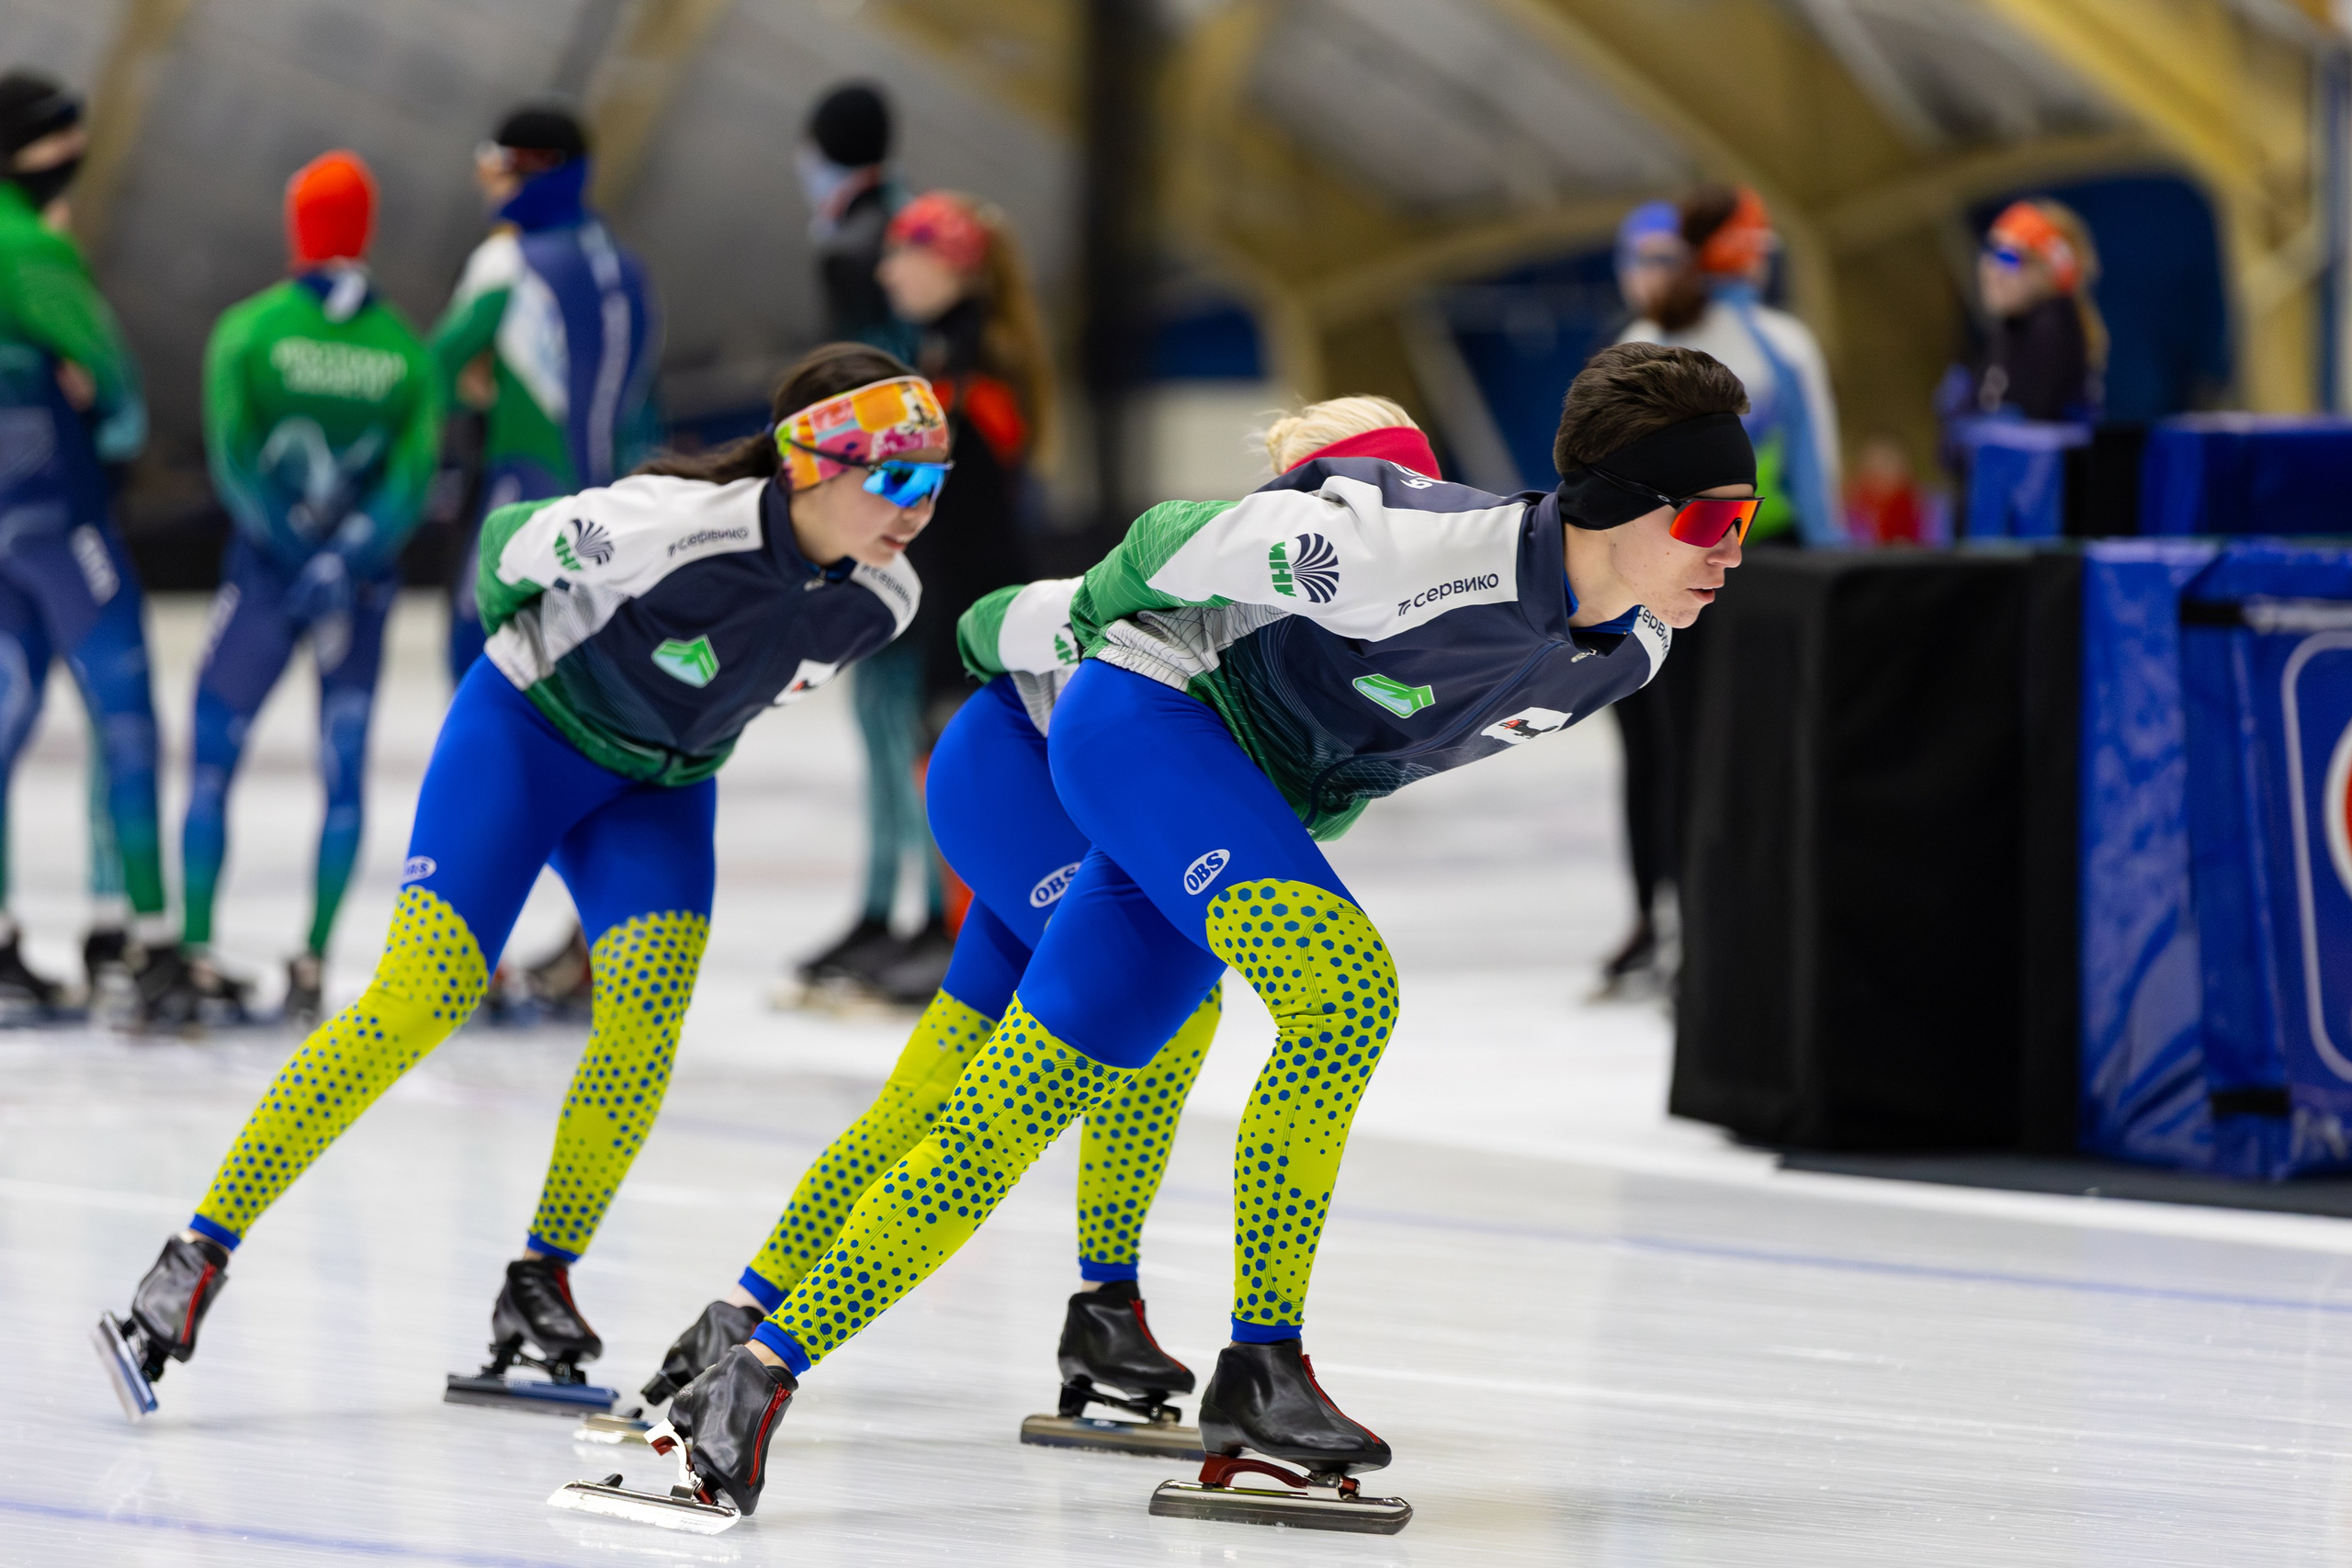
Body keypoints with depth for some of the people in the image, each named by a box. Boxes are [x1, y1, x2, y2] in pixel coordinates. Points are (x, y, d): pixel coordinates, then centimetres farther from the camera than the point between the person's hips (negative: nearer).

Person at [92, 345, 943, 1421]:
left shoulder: (881, 598, -15)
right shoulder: (673, 526, -33)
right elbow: (510, 544, -12)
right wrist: (531, 654, 3)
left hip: (663, 784, 5)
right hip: (527, 735, -5)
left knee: (649, 1008, -19)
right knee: (419, 1000, -16)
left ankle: (540, 1283, -5)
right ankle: (196, 1259, -13)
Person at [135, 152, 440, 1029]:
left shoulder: (250, 330, -4)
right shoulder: (406, 349, 1)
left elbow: (233, 456, -13)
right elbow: (414, 474, -9)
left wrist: (293, 548, -13)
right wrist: (345, 558, -16)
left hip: (265, 566, -2)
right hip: (362, 584, 2)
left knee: (214, 757, 5)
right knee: (345, 771, 6)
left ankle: (197, 963, -2)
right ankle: (312, 970, 2)